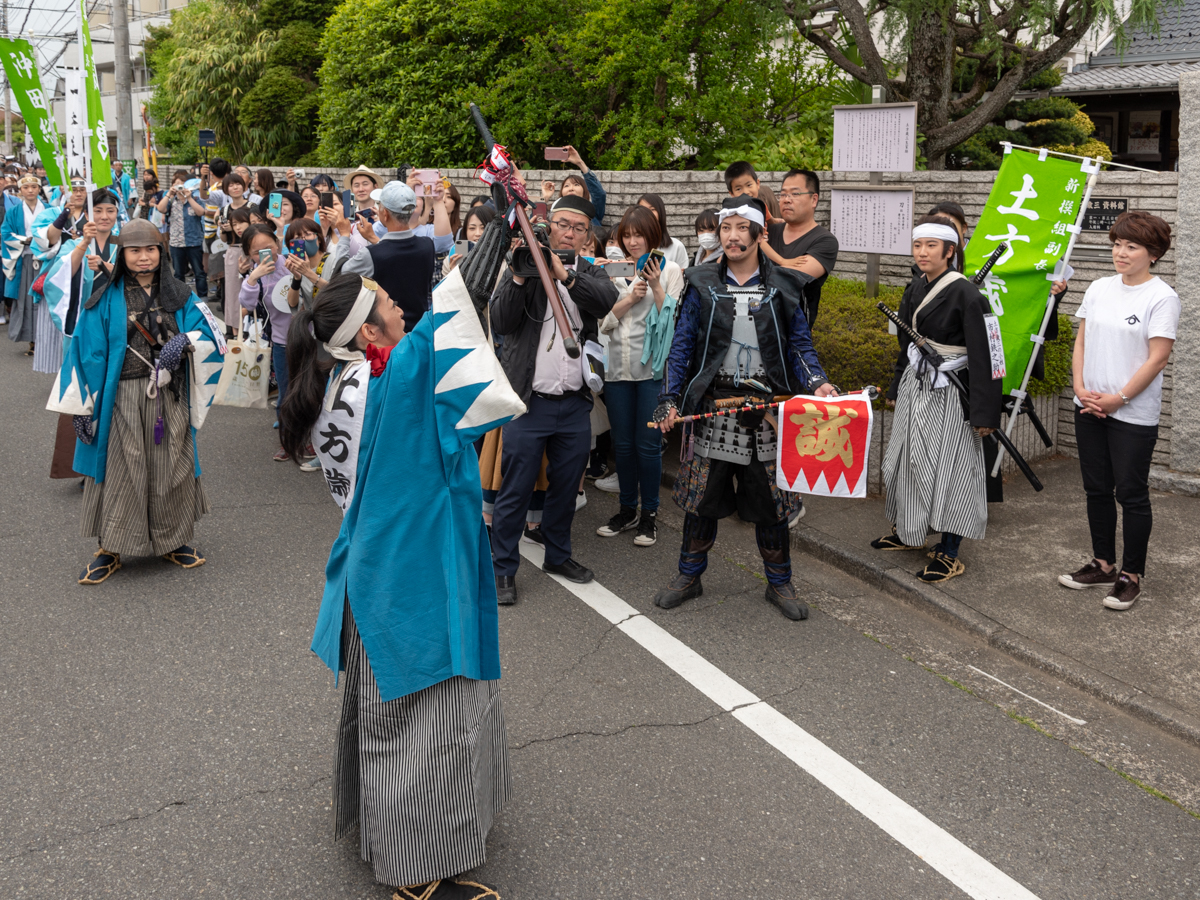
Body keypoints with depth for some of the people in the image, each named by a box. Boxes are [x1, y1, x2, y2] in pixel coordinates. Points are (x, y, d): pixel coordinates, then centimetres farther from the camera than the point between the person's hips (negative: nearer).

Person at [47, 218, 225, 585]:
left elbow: (212, 336, 0)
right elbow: (88, 353, -1)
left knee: (171, 468, 8)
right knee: (121, 470, 1)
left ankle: (173, 540, 23)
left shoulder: (179, 297, 8)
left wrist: (185, 340, -21)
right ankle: (110, 548, 13)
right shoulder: (106, 300, 1)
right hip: (122, 398, -2)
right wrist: (83, 406, -5)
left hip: (170, 397, 2)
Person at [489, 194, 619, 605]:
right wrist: (519, 277, -23)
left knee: (566, 486, 16)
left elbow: (606, 301, -15)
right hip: (530, 401, -4)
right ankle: (503, 567, 13)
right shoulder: (522, 268, 1)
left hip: (576, 404, 4)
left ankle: (558, 554, 34)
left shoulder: (590, 273, 9)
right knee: (516, 489, 1)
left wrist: (564, 274, -27)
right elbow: (501, 323, -11)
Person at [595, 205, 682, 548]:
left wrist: (657, 288, -13)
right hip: (617, 368, 4)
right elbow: (604, 323, 5)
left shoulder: (669, 270, 2)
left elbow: (673, 322, -4)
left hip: (653, 367, -3)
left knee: (647, 444, -1)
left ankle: (649, 514, 12)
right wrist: (630, 298, -9)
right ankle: (627, 510, 23)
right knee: (622, 443, 10)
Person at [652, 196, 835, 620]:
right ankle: (689, 576, 24)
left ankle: (779, 582, 22)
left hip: (768, 408, 0)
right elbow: (682, 345, 5)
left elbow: (800, 345, 6)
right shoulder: (703, 283, 5)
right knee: (702, 493, 7)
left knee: (770, 498, 6)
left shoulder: (783, 285, 4)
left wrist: (817, 382, -13)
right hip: (713, 405, 1)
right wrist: (669, 399, -4)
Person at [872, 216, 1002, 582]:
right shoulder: (914, 293, 8)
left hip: (949, 393, -7)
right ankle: (908, 531, 32)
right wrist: (898, 390, 24)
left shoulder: (966, 294, -15)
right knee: (910, 460, 14)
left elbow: (982, 356, -17)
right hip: (915, 387, 7)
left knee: (948, 468, -2)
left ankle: (949, 553, 5)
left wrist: (983, 412, -19)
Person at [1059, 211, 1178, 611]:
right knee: (1097, 490, 13)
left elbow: (1158, 357, -14)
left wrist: (1118, 398, -15)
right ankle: (1103, 565, 27)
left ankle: (1131, 575, 14)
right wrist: (1080, 388, -4)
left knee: (1131, 494, 2)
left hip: (1133, 415, -6)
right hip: (1090, 409, 6)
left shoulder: (1162, 298, -10)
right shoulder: (1099, 289, 7)